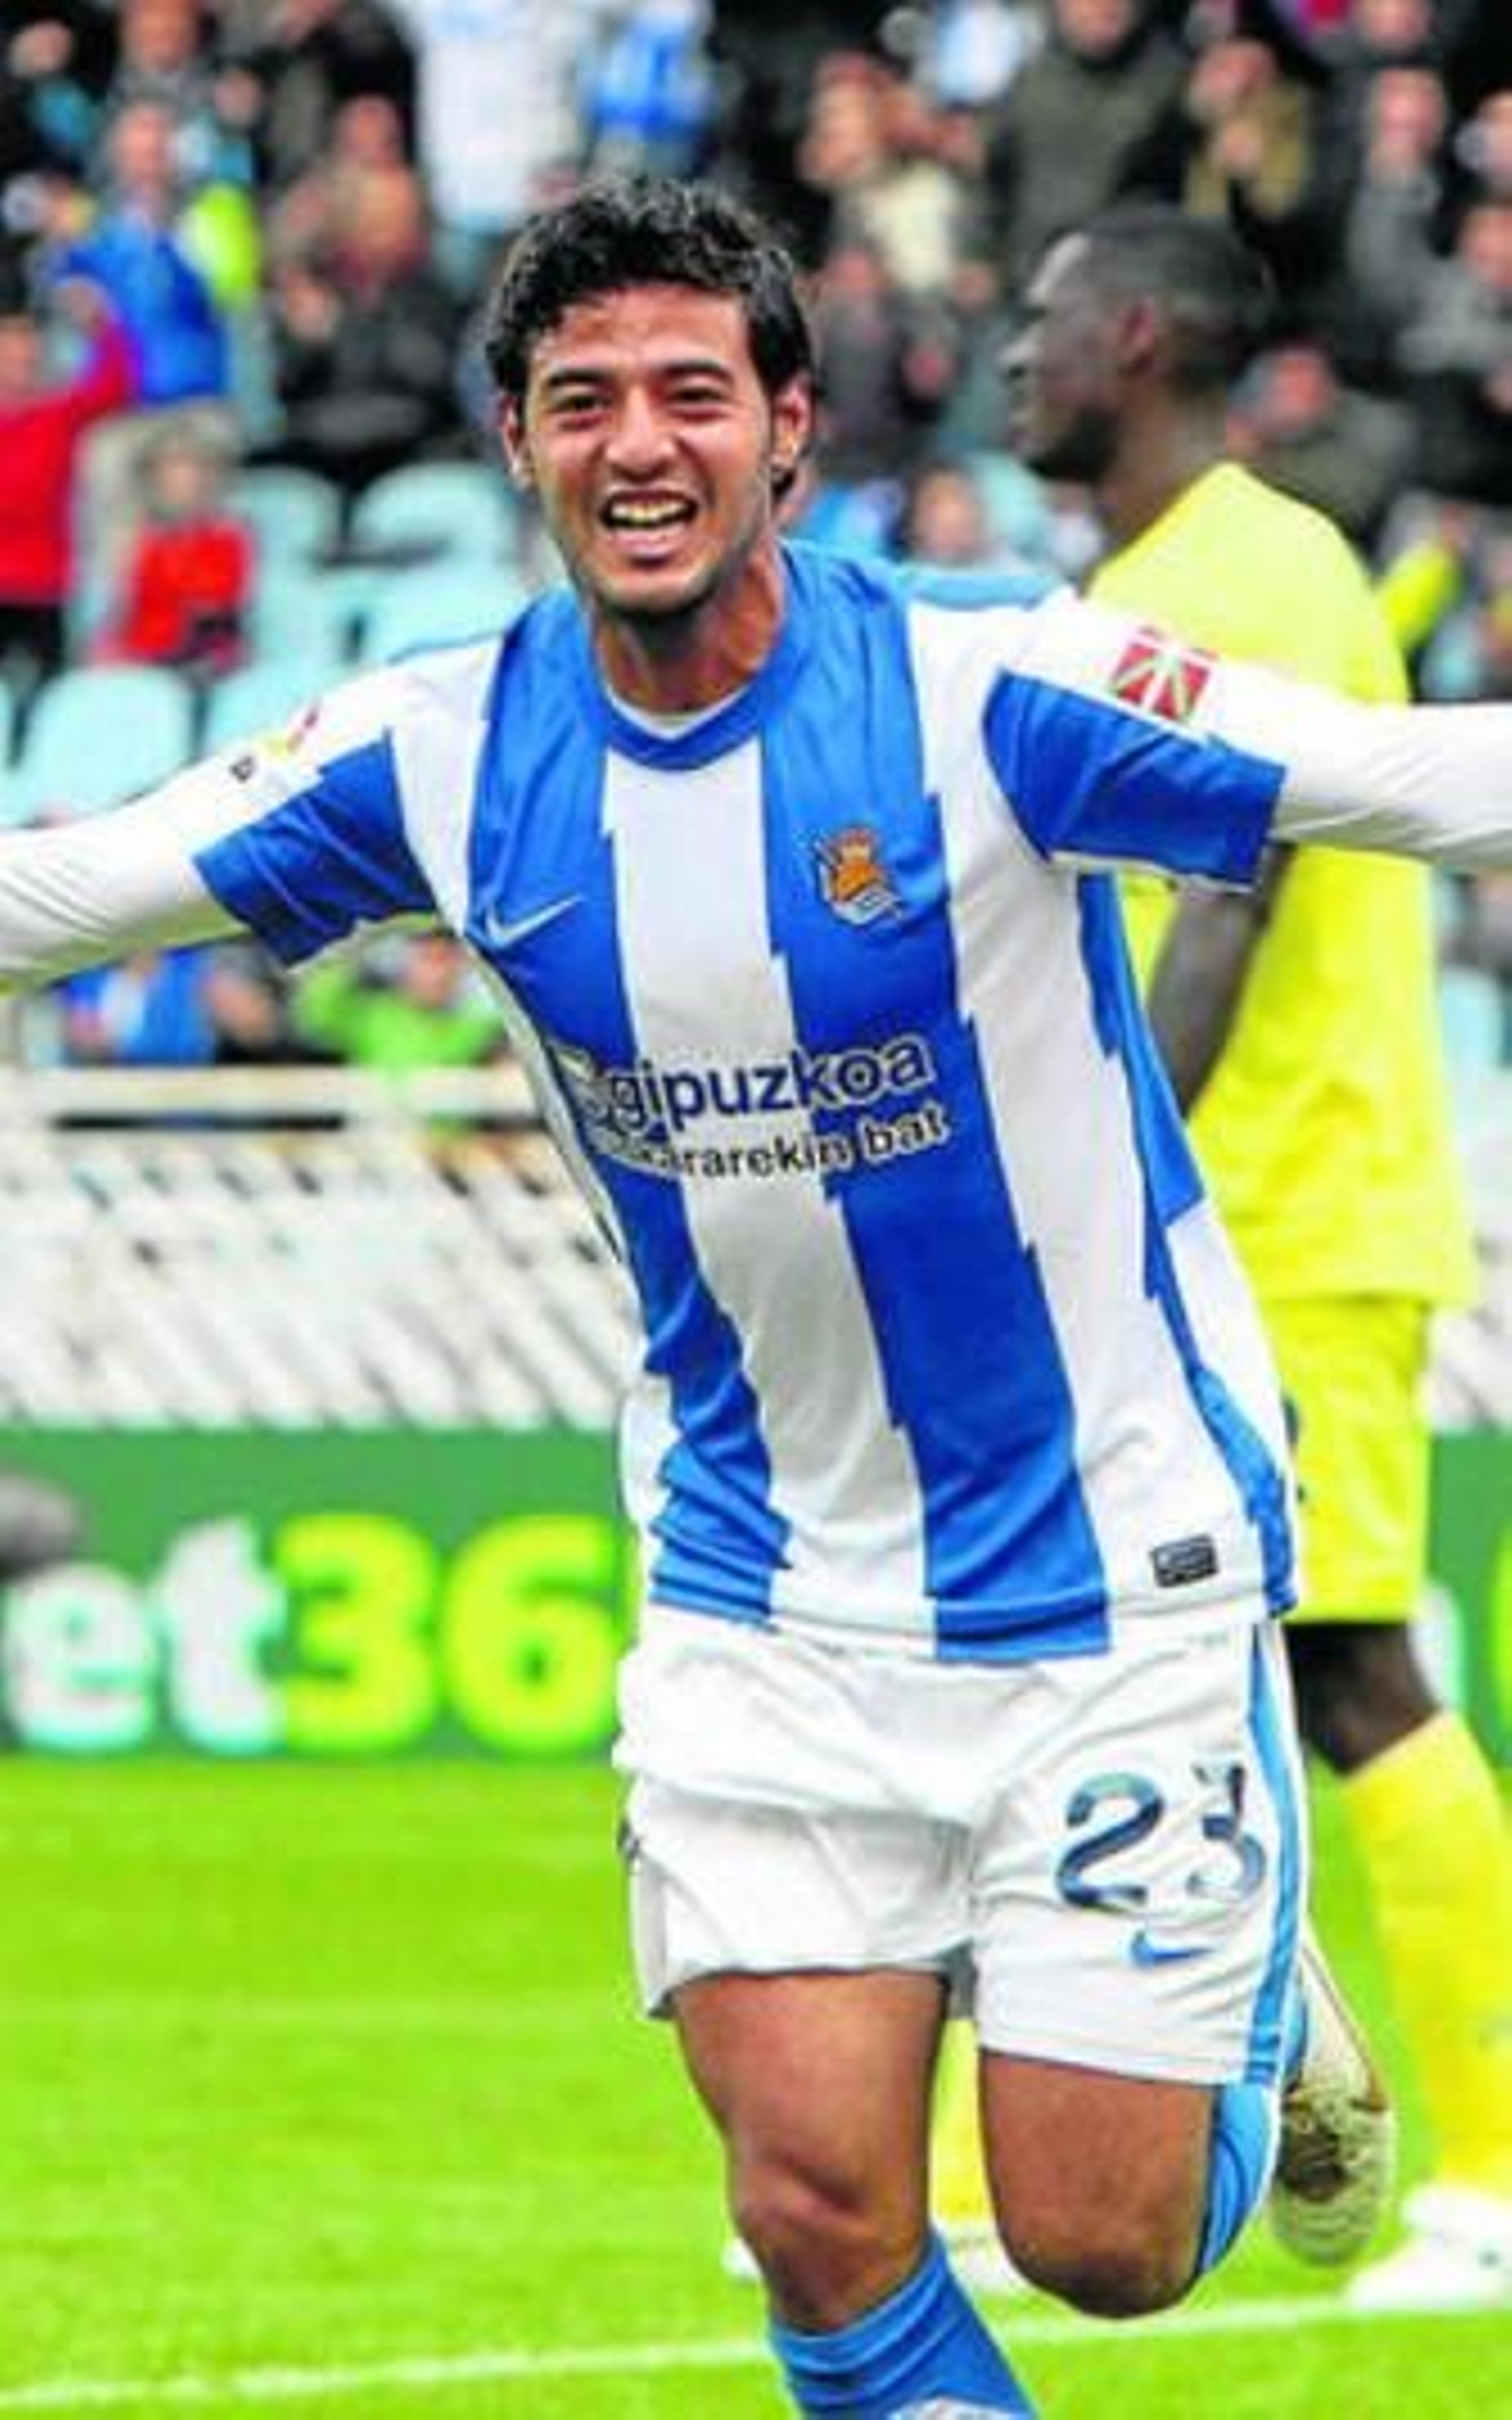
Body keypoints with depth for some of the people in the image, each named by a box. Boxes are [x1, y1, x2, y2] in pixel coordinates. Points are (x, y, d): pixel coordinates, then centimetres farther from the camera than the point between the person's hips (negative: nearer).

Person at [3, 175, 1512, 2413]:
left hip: (1107, 1558, -3)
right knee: (819, 2211, -7)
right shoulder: (446, 761, -6)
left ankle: (1257, 1992, 35)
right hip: (764, 1610, 3)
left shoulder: (983, 696, -18)